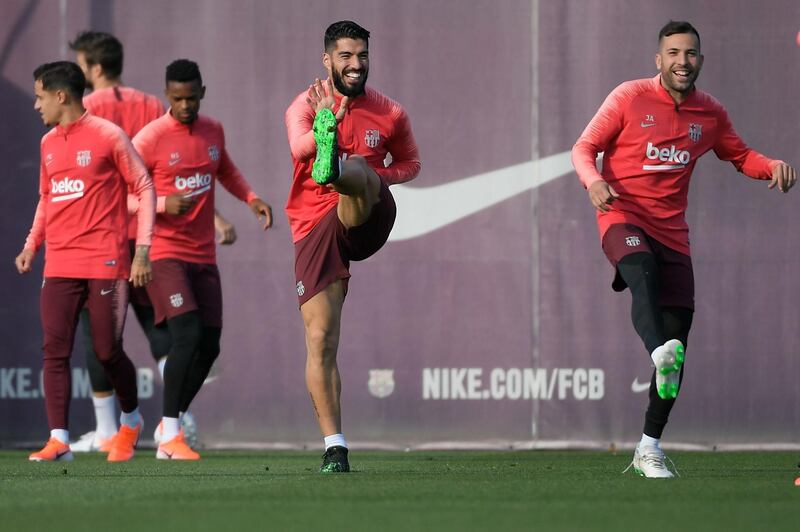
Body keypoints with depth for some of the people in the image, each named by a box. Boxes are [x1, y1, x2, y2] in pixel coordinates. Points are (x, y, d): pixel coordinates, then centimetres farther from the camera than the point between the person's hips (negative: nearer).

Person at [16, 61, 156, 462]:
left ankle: (131, 419, 25)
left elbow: (144, 188, -2)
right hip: (59, 265, 5)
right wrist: (31, 245, 12)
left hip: (105, 263, -5)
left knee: (108, 351, -1)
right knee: (55, 350, -7)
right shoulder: (49, 143, 14)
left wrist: (142, 249, -8)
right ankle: (58, 440, -8)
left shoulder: (107, 136, -4)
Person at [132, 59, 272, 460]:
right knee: (187, 335, -21)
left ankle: (170, 424, 21)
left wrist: (251, 198, 12)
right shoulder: (151, 138, -11)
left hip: (203, 256, 7)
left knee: (208, 347, 5)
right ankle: (170, 436, -16)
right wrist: (163, 204, -26)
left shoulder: (213, 131, 8)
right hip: (164, 253, -7)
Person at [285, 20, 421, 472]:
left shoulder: (390, 114, 6)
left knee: (358, 170, -33)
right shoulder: (307, 106, -2)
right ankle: (334, 447, 1)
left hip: (365, 221, 0)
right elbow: (299, 148, -24)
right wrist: (325, 126, -46)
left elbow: (411, 163, 22)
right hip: (315, 228, 0)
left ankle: (335, 168, -71)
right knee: (320, 341, -6)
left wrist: (378, 177, 0)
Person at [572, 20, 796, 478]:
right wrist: (593, 181, -22)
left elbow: (740, 156, 23)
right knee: (643, 271, -39)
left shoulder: (710, 113, 9)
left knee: (677, 334, -2)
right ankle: (659, 353, -66)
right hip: (623, 215, -4)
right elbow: (585, 147, 0)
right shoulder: (630, 97, -2)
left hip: (671, 229, 4)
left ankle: (650, 449, 8)